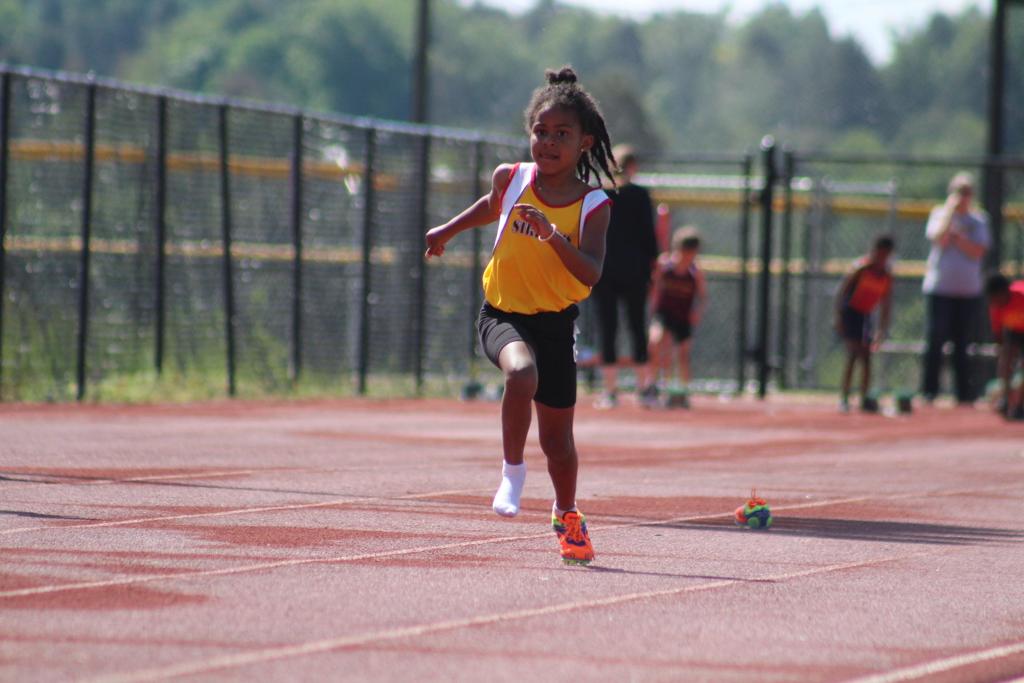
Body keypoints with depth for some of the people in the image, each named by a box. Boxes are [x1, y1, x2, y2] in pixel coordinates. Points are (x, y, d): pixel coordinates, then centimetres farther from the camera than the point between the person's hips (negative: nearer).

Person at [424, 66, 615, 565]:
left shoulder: (593, 206, -10)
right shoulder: (511, 180, -4)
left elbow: (591, 273, -24)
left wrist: (553, 235, -37)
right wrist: (447, 231, 29)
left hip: (556, 323, 0)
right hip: (502, 313, 0)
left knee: (557, 436, 10)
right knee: (521, 371, -35)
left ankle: (566, 517, 37)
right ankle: (513, 470, -17)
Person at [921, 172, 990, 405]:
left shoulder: (978, 220, 9)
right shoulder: (939, 214, 5)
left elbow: (979, 251, -4)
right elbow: (939, 238, -14)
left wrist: (956, 237, -11)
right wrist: (951, 210, -12)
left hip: (968, 289, 2)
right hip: (940, 287, -2)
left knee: (962, 342, 5)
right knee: (935, 338, -5)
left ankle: (964, 392, 8)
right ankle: (929, 390, -2)